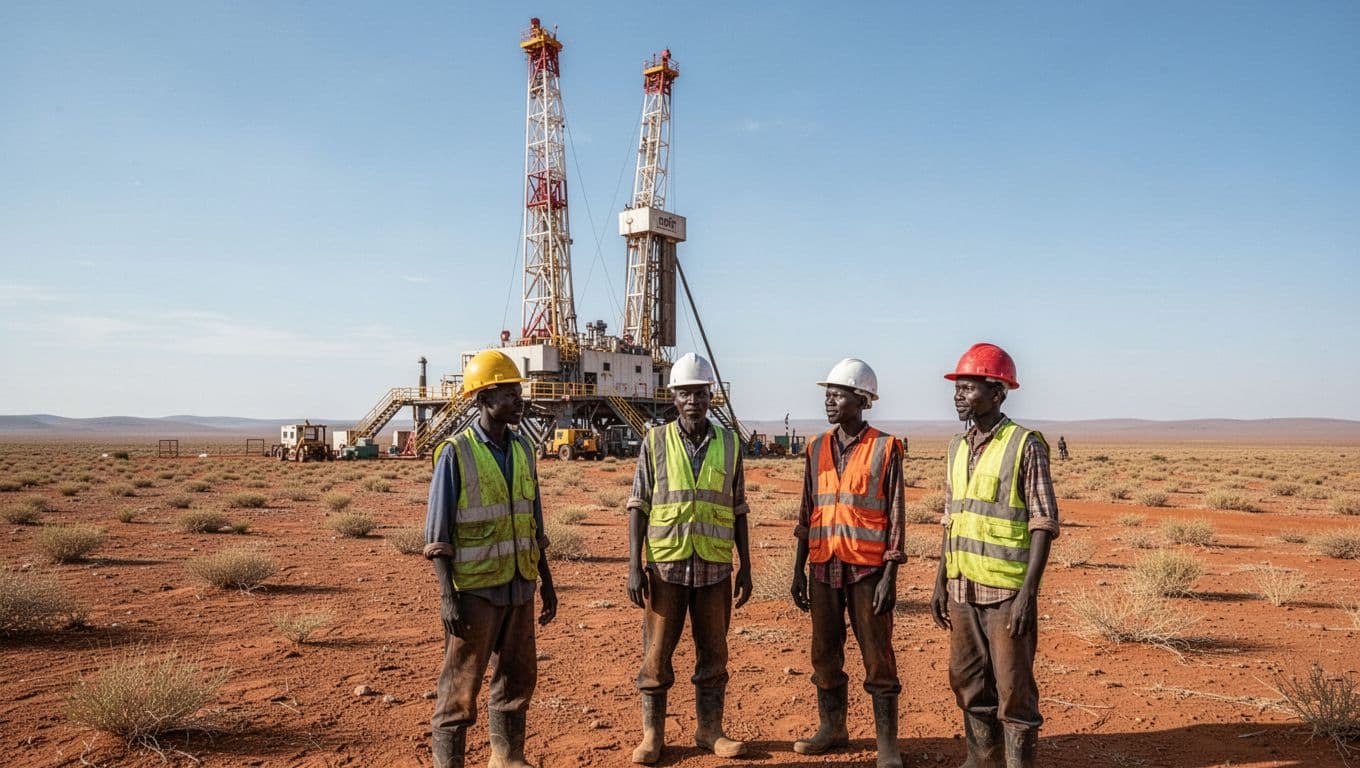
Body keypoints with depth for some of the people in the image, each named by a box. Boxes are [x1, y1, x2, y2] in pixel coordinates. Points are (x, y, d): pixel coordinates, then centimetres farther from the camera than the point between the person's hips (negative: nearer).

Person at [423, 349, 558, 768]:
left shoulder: (523, 449, 7)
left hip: (519, 587, 6)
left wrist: (547, 584, 13)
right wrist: (448, 597, -16)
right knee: (461, 685, 3)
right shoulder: (456, 453, -11)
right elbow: (437, 534, -10)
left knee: (519, 675, 16)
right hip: (474, 588, -6)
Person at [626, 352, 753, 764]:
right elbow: (638, 507, -1)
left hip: (715, 568, 2)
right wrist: (634, 567, -8)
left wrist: (746, 567, 7)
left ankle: (710, 730, 25)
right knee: (657, 653, 5)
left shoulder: (729, 444, 5)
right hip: (666, 565, -2)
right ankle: (652, 734, 19)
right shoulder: (656, 441, -1)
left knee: (713, 652, 10)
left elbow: (738, 511, 9)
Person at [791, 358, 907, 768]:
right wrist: (798, 570, 8)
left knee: (878, 657, 3)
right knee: (825, 653, 12)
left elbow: (896, 516, -6)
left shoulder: (885, 448, -5)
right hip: (824, 568, 5)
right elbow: (807, 514, 11)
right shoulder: (817, 449, 8)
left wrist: (889, 576, -11)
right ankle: (832, 728, 28)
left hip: (868, 569, -4)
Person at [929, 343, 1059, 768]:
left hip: (1006, 589, -7)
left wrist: (1027, 592, -18)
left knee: (1013, 687, 2)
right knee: (967, 681, 16)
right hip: (962, 588, 7)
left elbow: (1043, 524, -12)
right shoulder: (958, 447, 10)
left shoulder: (1025, 445, -10)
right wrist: (940, 583, 13)